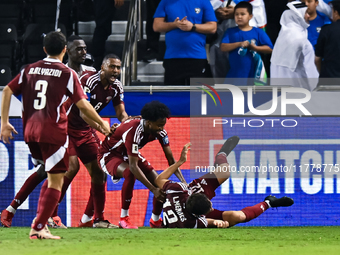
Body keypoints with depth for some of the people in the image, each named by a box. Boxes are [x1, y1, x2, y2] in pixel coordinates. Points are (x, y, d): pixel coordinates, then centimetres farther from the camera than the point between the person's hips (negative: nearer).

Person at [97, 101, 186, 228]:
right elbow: (133, 166, -40)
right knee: (130, 174, -37)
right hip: (110, 154, -7)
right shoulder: (133, 131, -39)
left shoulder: (160, 132, -17)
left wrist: (183, 181, -22)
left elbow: (171, 159, -8)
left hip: (129, 154, 7)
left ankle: (156, 221, 17)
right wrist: (153, 189, -43)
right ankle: (123, 219, -25)